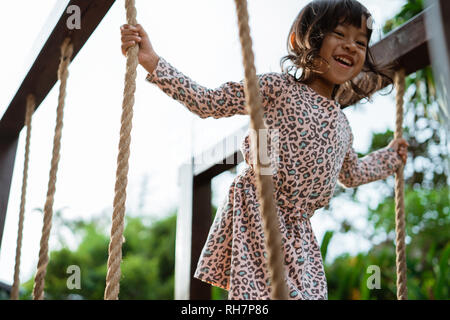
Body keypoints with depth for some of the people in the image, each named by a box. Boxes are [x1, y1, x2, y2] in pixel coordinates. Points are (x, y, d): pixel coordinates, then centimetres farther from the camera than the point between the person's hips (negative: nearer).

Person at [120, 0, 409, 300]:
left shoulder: (342, 124, 17)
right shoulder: (279, 87, -2)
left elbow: (352, 174, 36)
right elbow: (208, 102, -6)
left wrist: (390, 156, 47)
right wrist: (151, 61, -12)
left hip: (297, 232, 6)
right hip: (257, 214, -6)